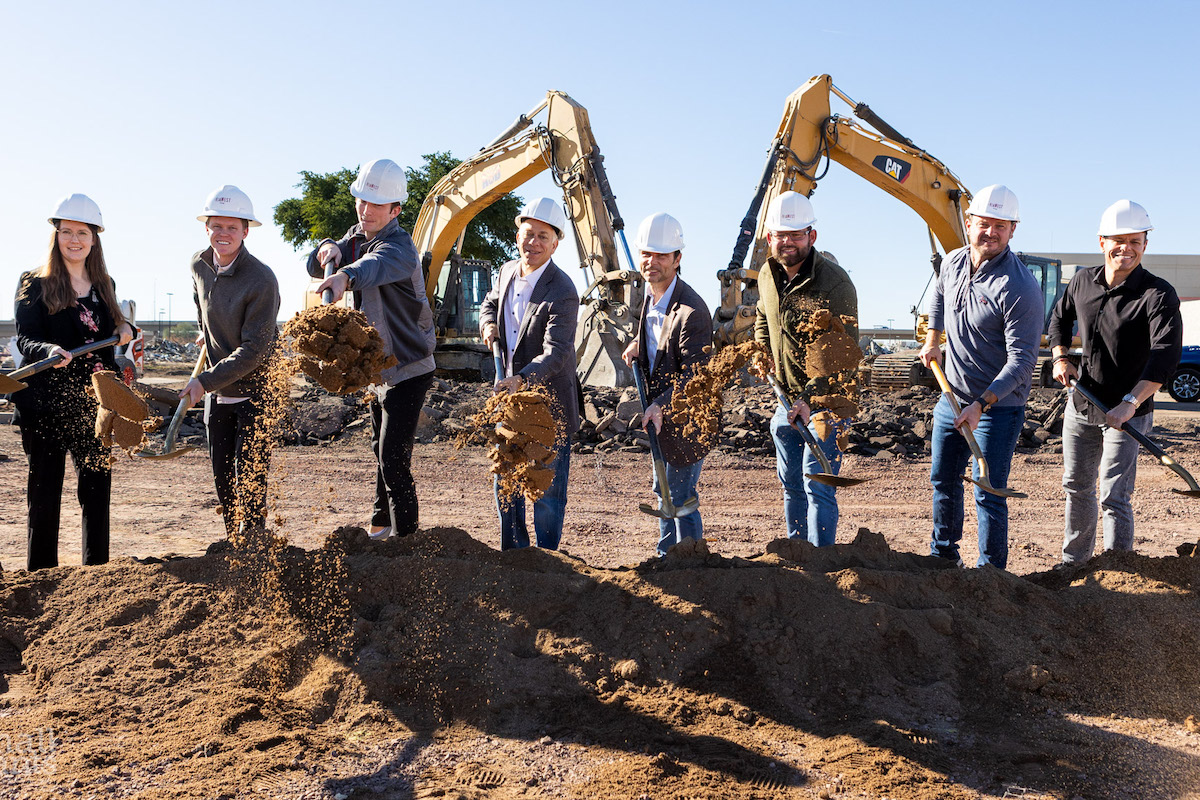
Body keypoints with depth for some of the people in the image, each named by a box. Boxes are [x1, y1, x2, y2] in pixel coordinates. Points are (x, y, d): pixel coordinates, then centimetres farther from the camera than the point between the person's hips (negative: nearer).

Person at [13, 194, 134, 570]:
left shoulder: (104, 285, 13)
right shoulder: (35, 284, 0)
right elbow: (25, 339, -8)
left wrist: (125, 329, 0)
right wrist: (51, 351, -29)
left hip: (93, 403, 4)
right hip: (46, 401, -4)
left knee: (97, 488, 6)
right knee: (45, 492, 3)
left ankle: (97, 571, 17)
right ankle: (41, 576, 13)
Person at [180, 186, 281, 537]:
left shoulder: (262, 280, -21)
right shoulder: (199, 265, 0)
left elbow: (254, 350, -22)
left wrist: (204, 382, -24)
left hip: (257, 390, -7)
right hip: (217, 393, 7)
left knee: (249, 479, -9)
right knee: (222, 479, 11)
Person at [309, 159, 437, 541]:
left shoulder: (398, 245, -23)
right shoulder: (357, 236, 6)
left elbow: (376, 264, -46)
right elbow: (317, 267, 1)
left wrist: (345, 276, -68)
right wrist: (328, 251, -23)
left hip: (408, 369, -9)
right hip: (379, 367, 9)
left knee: (393, 456, -10)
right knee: (381, 451, 21)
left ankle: (405, 533, 2)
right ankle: (383, 522, 37)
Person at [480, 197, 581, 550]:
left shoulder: (562, 292, -20)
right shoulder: (508, 271, 3)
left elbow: (556, 352, -30)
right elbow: (491, 301, 25)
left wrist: (521, 379, -45)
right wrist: (488, 323, 2)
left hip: (549, 402, -7)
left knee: (547, 488, 3)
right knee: (505, 482, 15)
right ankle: (512, 557, 30)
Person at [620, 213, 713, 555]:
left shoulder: (692, 312, -25)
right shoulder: (650, 298, 2)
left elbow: (694, 377, -25)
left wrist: (660, 406, -35)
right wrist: (637, 344, 2)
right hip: (659, 416, 9)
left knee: (681, 499, 0)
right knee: (663, 493, 22)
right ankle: (666, 558, 38)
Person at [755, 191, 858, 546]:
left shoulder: (835, 283, -21)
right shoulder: (767, 276, 2)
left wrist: (810, 399, -30)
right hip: (787, 399, 7)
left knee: (817, 485, -10)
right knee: (791, 485, 16)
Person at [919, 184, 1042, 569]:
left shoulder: (1020, 287, -22)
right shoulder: (952, 263, 0)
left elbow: (1022, 360, -24)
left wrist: (981, 404, -31)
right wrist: (932, 342, 22)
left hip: (998, 406, -7)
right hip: (952, 398, 7)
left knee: (988, 493, -5)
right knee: (943, 480, 19)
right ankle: (943, 553, 37)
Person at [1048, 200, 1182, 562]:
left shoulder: (1158, 294, -17)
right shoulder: (1082, 280, 1)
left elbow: (1165, 354, -27)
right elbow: (1060, 316, 21)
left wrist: (1130, 403, -36)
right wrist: (1060, 358, 6)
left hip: (1128, 413, -6)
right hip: (1082, 403, 6)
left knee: (1114, 496, -8)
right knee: (1076, 486, 17)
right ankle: (1074, 560, 34)